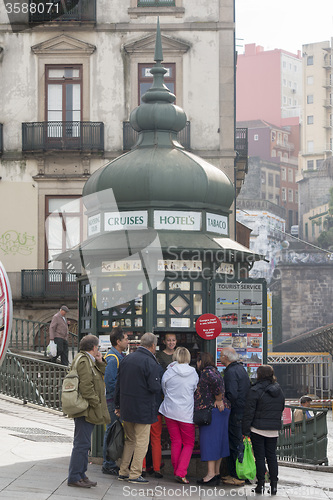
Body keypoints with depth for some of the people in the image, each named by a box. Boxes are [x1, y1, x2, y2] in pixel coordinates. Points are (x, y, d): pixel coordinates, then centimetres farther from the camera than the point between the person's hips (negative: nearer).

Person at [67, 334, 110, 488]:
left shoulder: (89, 360, 18)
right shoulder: (83, 361, -15)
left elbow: (102, 376, 24)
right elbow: (86, 387, -22)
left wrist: (100, 362, 9)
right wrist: (96, 404, -17)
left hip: (87, 411, 11)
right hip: (85, 410, -11)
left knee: (83, 443, 15)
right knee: (82, 443, -9)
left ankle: (81, 475, 21)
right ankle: (74, 477, -6)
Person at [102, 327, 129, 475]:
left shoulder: (119, 356, 15)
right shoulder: (112, 359, -17)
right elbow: (109, 382, -20)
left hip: (117, 400, 10)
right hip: (113, 400, -10)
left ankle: (110, 463, 20)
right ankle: (108, 465, 2)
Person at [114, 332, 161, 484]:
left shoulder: (126, 359, 7)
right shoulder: (150, 362, -15)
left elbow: (118, 384, 12)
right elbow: (155, 388, -19)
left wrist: (118, 405, 20)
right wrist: (157, 378, 2)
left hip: (126, 407, 7)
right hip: (143, 410, -7)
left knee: (130, 440, 17)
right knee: (142, 441, 2)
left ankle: (123, 472, 19)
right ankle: (135, 474, 3)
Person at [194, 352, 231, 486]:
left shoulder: (207, 372, -11)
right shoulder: (213, 371, 19)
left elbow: (217, 382, -27)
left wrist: (218, 400, -19)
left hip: (211, 410, -10)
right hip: (218, 411, 10)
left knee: (209, 441, -8)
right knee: (217, 442, 11)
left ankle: (211, 474, -10)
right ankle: (216, 472, 14)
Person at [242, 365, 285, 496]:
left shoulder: (255, 390, -11)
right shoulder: (279, 391, 8)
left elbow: (249, 412, -11)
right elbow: (281, 409, 17)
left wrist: (245, 430, -7)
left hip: (258, 428, -5)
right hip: (274, 429, 5)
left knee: (259, 456, 1)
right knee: (272, 456, 10)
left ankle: (261, 484, 2)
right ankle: (274, 484, 8)